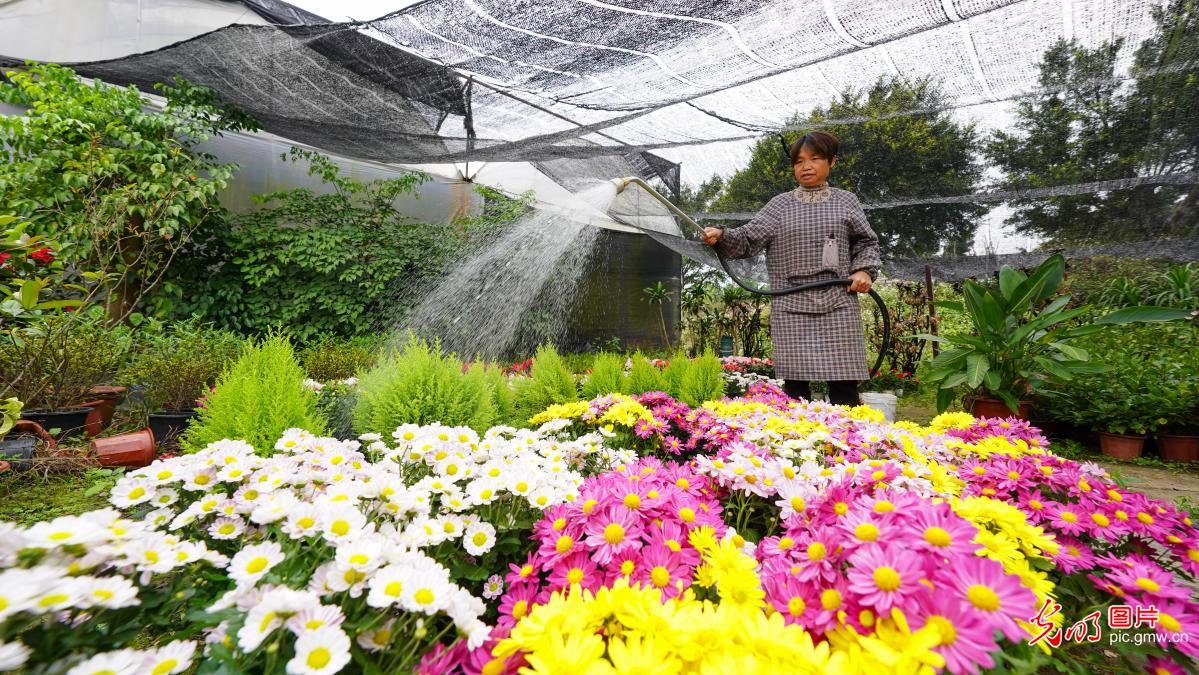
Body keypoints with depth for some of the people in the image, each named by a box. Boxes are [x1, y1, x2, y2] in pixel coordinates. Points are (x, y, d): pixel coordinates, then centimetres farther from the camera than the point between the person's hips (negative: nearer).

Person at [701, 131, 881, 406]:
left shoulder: (846, 202, 13)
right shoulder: (780, 205, 11)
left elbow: (866, 242, 17)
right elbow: (748, 239, 1)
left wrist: (864, 270, 0)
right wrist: (721, 236, -16)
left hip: (838, 304, 0)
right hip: (791, 307, 0)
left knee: (843, 382, 0)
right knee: (795, 381, 0)